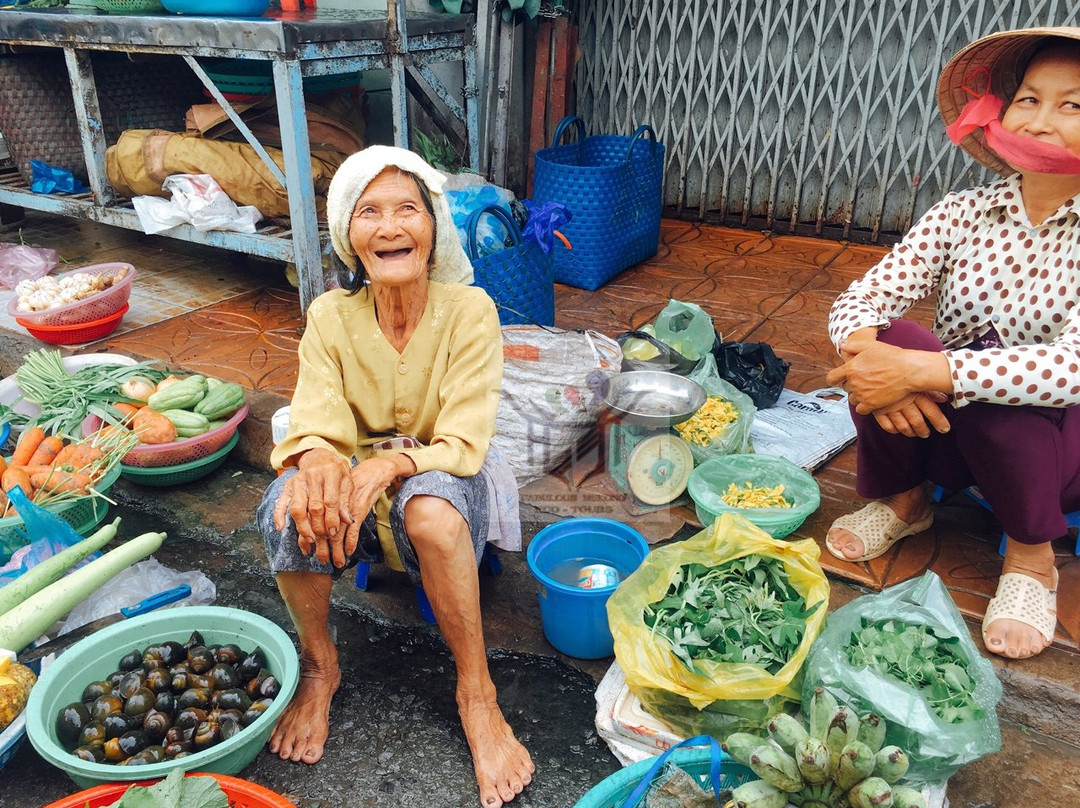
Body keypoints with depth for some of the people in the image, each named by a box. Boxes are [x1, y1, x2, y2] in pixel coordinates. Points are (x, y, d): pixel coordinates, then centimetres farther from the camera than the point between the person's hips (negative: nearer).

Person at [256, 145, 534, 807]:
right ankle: (319, 666, -3)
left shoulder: (470, 310, -15)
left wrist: (387, 466, -40)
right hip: (354, 498, 2)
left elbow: (463, 445, -21)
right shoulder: (331, 315, -8)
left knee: (429, 499, -37)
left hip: (443, 489, -2)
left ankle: (477, 694, -19)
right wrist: (318, 460, -40)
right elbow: (316, 426, -15)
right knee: (288, 506, -30)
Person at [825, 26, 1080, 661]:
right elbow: (857, 302, -14)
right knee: (884, 338, -26)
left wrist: (920, 371, -40)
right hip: (947, 435, 2)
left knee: (983, 386, -34)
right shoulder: (964, 214, -4)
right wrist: (867, 346, -38)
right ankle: (902, 499, 2)